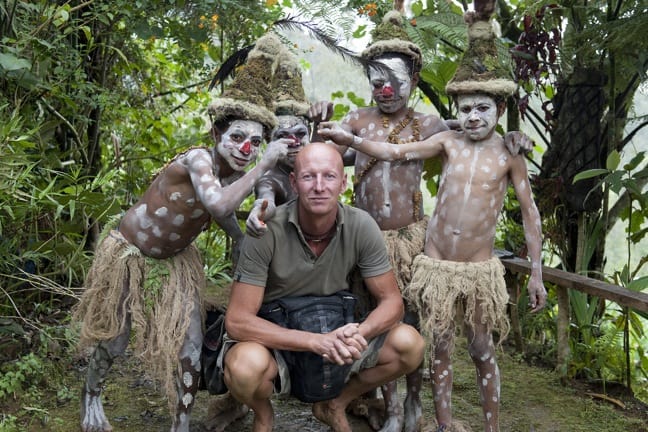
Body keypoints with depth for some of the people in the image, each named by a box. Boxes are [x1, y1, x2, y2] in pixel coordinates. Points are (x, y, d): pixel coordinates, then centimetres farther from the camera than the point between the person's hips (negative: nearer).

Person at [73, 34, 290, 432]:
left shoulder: (235, 176, -9)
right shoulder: (198, 159, -30)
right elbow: (219, 204, -49)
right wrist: (264, 167, -43)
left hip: (175, 261, 6)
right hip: (127, 254, -5)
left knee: (190, 345, -3)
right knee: (115, 341, 10)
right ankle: (91, 395, 43)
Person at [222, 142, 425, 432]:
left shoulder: (361, 226, -14)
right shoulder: (266, 230, -23)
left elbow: (391, 301, -8)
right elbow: (237, 321, -24)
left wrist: (357, 334, -31)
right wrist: (316, 341, -35)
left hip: (333, 335, 4)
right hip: (277, 340, -3)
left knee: (409, 344, -17)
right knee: (246, 365, -36)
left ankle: (334, 405, 11)